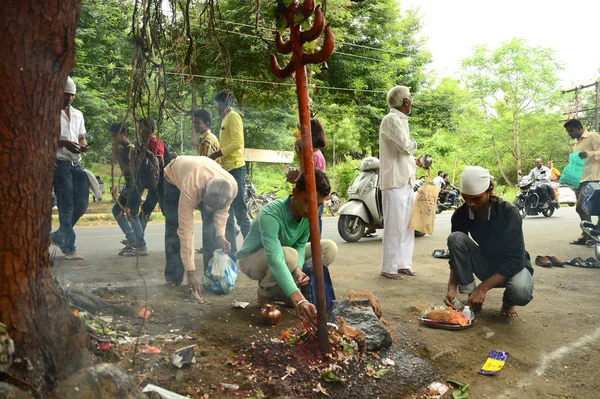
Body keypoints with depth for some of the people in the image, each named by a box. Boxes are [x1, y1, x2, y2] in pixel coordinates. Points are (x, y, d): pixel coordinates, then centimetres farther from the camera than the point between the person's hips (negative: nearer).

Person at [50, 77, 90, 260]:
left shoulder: (78, 114, 17)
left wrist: (83, 145, -4)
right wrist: (63, 143, -22)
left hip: (76, 164, 6)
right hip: (60, 164, -6)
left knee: (81, 204, 6)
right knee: (67, 207, -5)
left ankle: (58, 236, 26)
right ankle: (69, 248, 3)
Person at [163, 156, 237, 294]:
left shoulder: (232, 186, -36)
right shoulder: (190, 190, -47)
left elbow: (222, 211, -14)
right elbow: (185, 231, -43)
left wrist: (220, 235, -30)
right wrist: (191, 273, -42)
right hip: (174, 176, -3)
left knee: (212, 222, -11)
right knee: (174, 226, -13)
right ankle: (173, 276, 0)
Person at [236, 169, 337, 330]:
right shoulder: (270, 214, -37)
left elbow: (300, 245, -9)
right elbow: (275, 260, -49)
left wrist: (298, 269, -32)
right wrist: (298, 300, -60)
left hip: (280, 254, 7)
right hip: (252, 260, -6)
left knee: (329, 248, -11)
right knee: (289, 255, -39)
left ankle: (280, 292, 0)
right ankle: (265, 293, -6)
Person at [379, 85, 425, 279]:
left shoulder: (401, 120, 19)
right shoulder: (391, 120, -11)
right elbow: (406, 145, -21)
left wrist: (415, 161, 11)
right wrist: (414, 142, 0)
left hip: (406, 181, 9)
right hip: (395, 182, -9)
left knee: (407, 225, 12)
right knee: (394, 227, -6)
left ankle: (403, 263, 20)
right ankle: (388, 268, 2)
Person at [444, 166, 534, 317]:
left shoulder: (508, 211, -25)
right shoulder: (461, 215, -15)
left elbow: (515, 259, -26)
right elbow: (455, 253, -10)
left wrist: (483, 288, -33)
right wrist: (452, 287, -28)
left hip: (513, 265, -3)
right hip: (486, 265, 3)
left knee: (521, 293, -38)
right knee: (455, 238, -25)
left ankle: (508, 302, 2)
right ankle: (470, 297, -14)